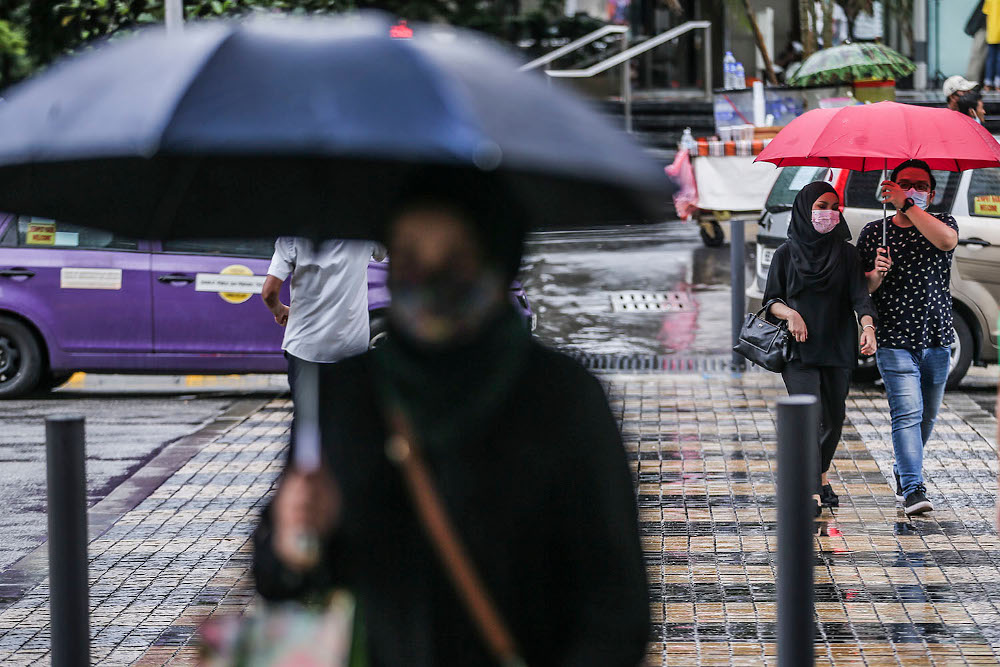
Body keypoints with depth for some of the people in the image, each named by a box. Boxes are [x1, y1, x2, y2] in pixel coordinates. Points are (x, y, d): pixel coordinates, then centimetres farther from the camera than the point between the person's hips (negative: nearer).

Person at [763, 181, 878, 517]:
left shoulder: (846, 253, 6)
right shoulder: (787, 253, 3)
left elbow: (859, 295, -4)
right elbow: (771, 299, 6)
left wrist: (868, 326, -22)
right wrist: (790, 313, -15)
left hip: (837, 347, 3)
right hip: (800, 349, -3)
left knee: (834, 417, 10)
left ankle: (822, 474, 35)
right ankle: (812, 492, -17)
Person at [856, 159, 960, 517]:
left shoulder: (942, 222, 4)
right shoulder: (874, 232, 3)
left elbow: (947, 240, -23)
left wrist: (908, 205, -23)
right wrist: (876, 274, -18)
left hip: (937, 340, 3)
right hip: (895, 342, -3)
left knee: (927, 416, 14)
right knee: (907, 412, -15)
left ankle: (902, 471, 36)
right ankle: (913, 490, -19)